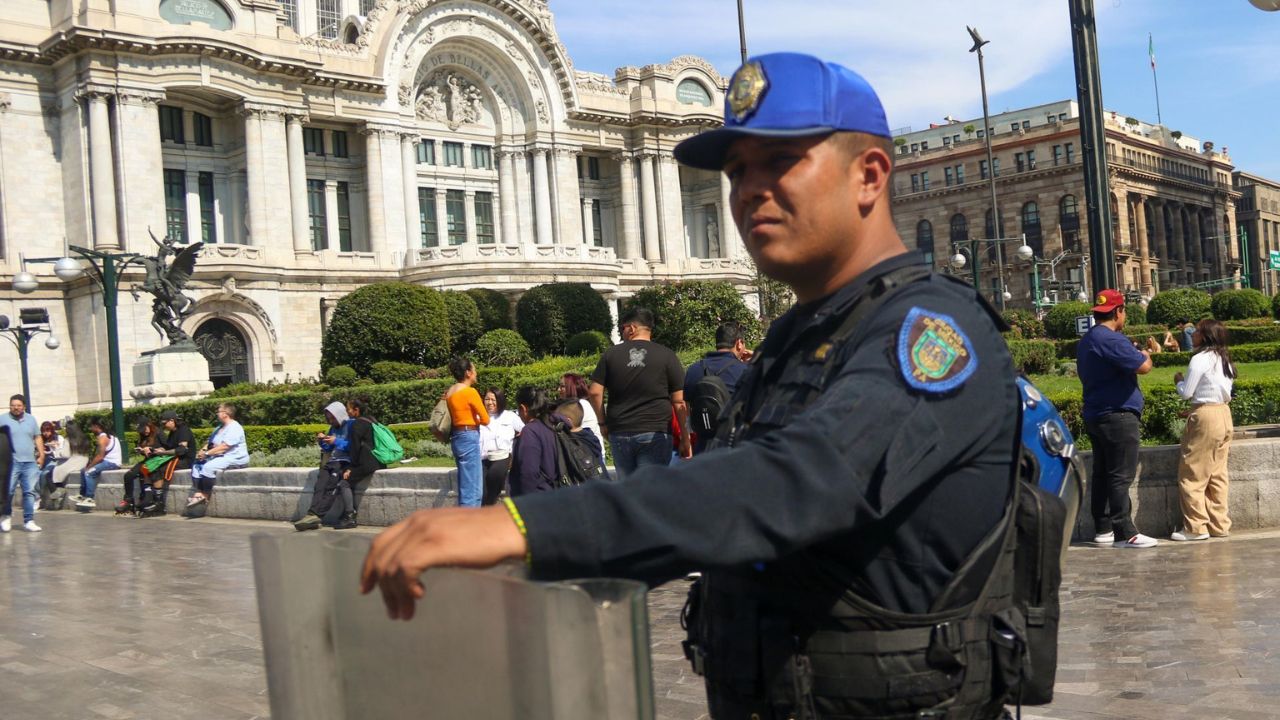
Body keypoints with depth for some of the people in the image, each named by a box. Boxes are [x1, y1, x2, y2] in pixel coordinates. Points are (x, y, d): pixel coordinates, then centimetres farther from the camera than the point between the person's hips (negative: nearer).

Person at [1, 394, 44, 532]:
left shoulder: (31, 419, 14)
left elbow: (37, 438, 18)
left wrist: (41, 454, 9)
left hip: (30, 462, 3)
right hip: (11, 462, -3)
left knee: (30, 492, -1)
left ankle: (29, 521, 2)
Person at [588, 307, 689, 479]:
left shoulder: (610, 355, 5)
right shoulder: (666, 355, 0)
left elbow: (594, 393, 1)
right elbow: (679, 402, -2)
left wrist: (603, 423, 14)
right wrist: (685, 440, 3)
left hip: (619, 433, 2)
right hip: (655, 433, -2)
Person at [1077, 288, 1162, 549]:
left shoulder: (1086, 341, 16)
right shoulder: (1111, 340, -17)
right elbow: (1143, 367, -22)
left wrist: (1142, 352, 21)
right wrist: (1147, 354, 0)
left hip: (1095, 416, 10)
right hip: (1117, 415, -10)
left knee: (1102, 474, 12)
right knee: (1121, 476, -8)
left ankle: (1102, 529, 16)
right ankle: (1124, 533, -6)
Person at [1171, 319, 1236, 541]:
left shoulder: (1200, 359, -13)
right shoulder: (1224, 359, 13)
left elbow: (1186, 393, -14)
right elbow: (1226, 389, 15)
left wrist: (1178, 381, 7)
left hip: (1205, 416, -9)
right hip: (1224, 414, 9)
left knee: (1191, 475, -2)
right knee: (1217, 475, 12)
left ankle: (1196, 527, -2)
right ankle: (1219, 524, 14)